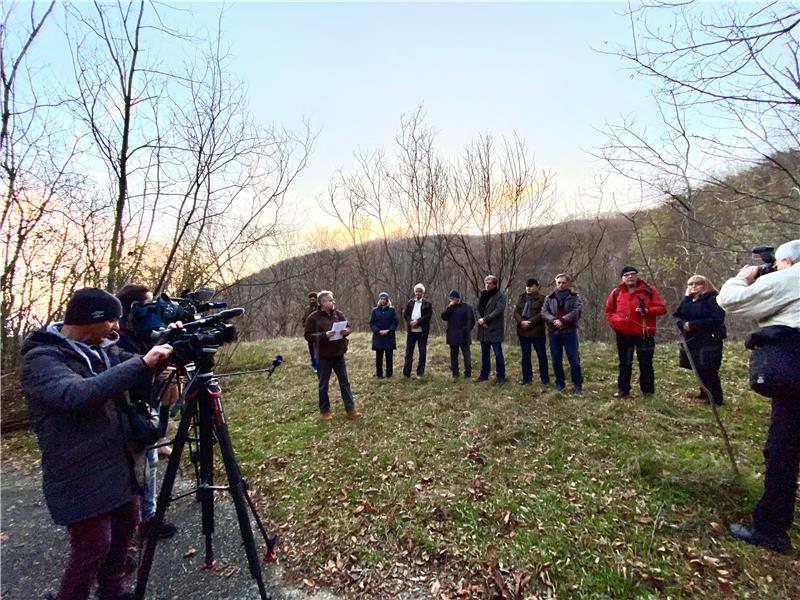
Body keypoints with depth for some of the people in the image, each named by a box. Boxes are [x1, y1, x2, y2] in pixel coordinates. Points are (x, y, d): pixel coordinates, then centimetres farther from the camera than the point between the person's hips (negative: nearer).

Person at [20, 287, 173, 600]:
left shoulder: (100, 349, 4)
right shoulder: (40, 360, -18)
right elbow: (77, 395, -36)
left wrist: (165, 348, -11)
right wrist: (142, 364, -37)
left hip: (118, 465, 8)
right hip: (80, 478, -8)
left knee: (125, 527, 20)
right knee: (93, 549, 2)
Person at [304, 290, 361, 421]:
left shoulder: (338, 314, 4)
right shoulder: (313, 317, -10)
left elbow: (347, 327, 12)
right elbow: (308, 336, -12)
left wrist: (346, 331, -12)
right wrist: (324, 335, -25)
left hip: (338, 354, 4)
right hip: (323, 356, -4)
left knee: (344, 382, 8)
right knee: (323, 385, 8)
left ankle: (350, 409, 16)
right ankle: (325, 411, 23)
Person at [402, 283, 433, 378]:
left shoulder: (427, 303, 2)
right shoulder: (410, 302, 11)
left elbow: (428, 316, -9)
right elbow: (405, 314, 4)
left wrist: (417, 321, -17)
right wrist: (411, 322, -12)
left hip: (422, 331, -2)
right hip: (411, 330, 2)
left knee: (422, 352, 4)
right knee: (408, 352, 4)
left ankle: (420, 373, 14)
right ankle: (406, 373, 9)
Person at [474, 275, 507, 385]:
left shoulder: (501, 295, -6)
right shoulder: (482, 295, 14)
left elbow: (498, 310, -17)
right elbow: (477, 309, 10)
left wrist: (484, 319, -17)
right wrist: (479, 319, -11)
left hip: (495, 329, -6)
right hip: (483, 329, 6)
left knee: (498, 354, 0)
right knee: (484, 354, 14)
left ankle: (500, 376, 10)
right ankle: (484, 374, 25)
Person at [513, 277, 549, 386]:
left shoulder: (541, 299, -3)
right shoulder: (521, 298, 12)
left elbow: (542, 314, -14)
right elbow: (516, 312, 3)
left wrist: (529, 322, -20)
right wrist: (521, 322, -15)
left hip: (537, 331, -5)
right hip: (523, 331, 5)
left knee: (542, 355, 2)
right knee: (525, 356, 11)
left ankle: (545, 379, 10)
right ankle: (527, 378, 21)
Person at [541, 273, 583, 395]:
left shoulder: (574, 297, 2)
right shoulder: (549, 297, 9)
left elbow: (577, 311, -12)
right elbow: (544, 312, 0)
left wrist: (562, 320, -21)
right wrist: (554, 320, -18)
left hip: (569, 332, -3)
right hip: (553, 332, 3)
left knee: (574, 360, 0)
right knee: (556, 360, 9)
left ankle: (578, 385, 11)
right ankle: (560, 383, 23)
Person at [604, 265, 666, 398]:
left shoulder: (648, 290, -2)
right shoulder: (617, 292, 4)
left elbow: (661, 308, -3)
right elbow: (609, 310, 16)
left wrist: (647, 311, -19)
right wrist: (614, 322, 2)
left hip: (644, 333, -2)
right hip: (623, 333, 2)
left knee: (646, 363, 6)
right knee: (625, 363, 11)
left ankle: (648, 391, 17)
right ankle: (623, 390, 19)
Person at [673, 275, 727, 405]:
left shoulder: (713, 299, -10)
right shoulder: (686, 300, 11)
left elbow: (716, 320, -20)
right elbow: (677, 315, 11)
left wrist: (693, 324, -22)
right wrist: (682, 324, -12)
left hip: (709, 340, -7)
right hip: (691, 340, 7)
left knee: (709, 370, -6)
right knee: (699, 369, 14)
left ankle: (716, 397, 7)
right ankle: (705, 393, 29)